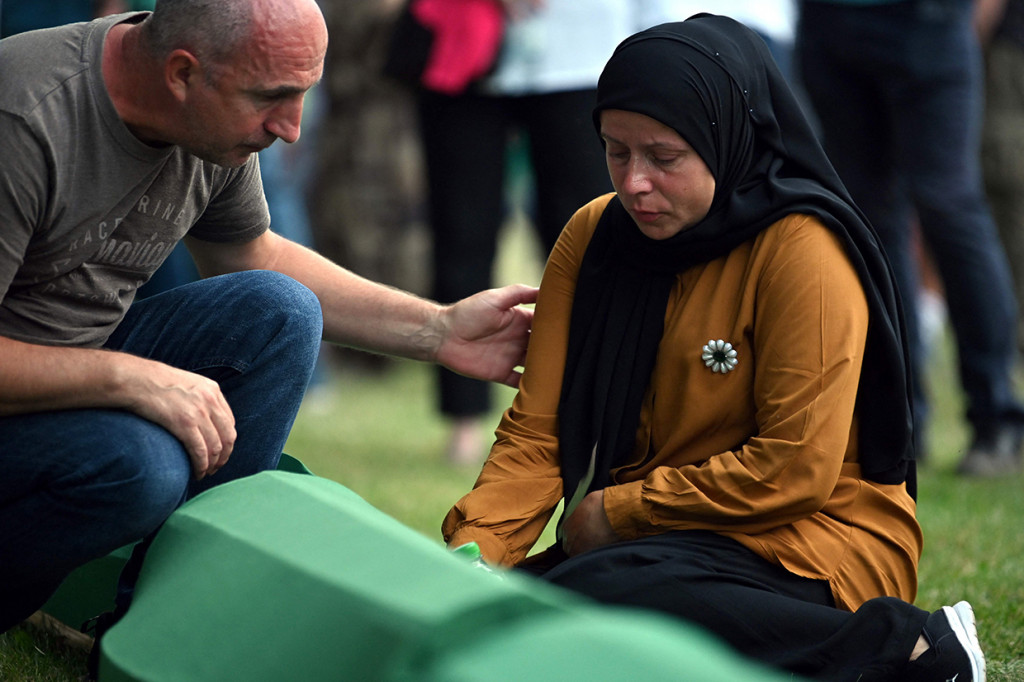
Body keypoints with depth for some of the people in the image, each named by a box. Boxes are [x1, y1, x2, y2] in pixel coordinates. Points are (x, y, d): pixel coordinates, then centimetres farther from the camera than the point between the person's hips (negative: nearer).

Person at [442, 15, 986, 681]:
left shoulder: (803, 249, -14)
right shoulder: (593, 237, 5)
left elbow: (795, 470, -17)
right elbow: (536, 433, 2)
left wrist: (614, 512, -10)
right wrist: (472, 549, -15)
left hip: (809, 543, -8)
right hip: (667, 541, 8)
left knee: (589, 602, -33)